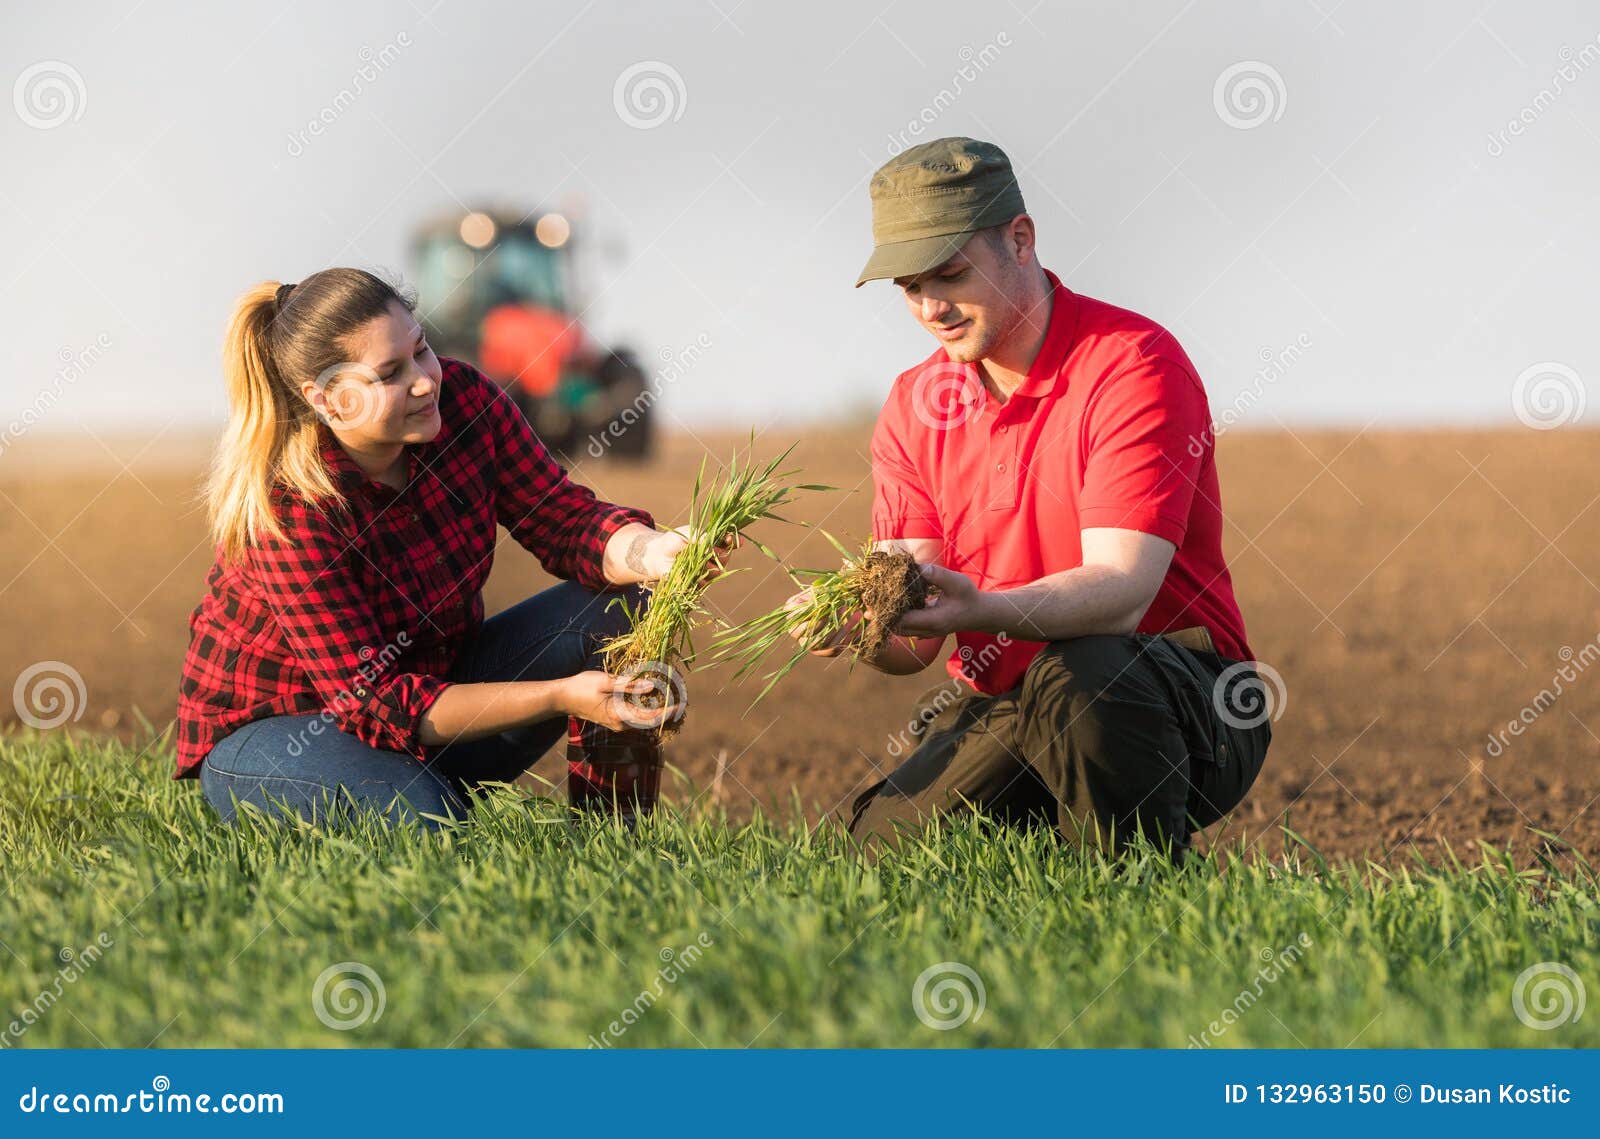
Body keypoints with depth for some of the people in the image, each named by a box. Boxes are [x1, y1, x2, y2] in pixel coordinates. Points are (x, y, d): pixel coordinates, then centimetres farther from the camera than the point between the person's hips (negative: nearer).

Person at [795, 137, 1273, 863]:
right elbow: (914, 644, 0)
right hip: (997, 710, 5)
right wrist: (860, 622, -24)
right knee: (885, 851, -20)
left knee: (1079, 673, -38)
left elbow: (1119, 593, -25)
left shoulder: (1134, 363, -13)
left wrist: (981, 610, -43)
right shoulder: (915, 405, 6)